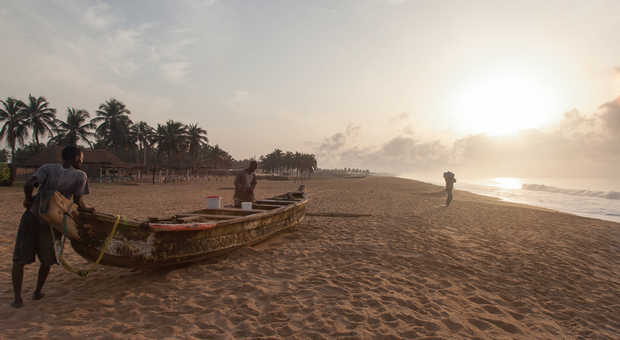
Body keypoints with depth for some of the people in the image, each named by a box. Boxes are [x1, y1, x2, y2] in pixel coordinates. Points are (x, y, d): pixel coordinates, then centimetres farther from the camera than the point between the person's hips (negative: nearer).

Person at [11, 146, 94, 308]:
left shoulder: (47, 168, 4)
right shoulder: (80, 176, -1)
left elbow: (29, 185, -11)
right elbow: (79, 203, -4)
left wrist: (28, 199, 7)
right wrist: (88, 209, 15)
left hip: (31, 217, 2)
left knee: (19, 259, 11)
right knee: (47, 260, 19)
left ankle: (17, 298, 9)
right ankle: (38, 291, 29)